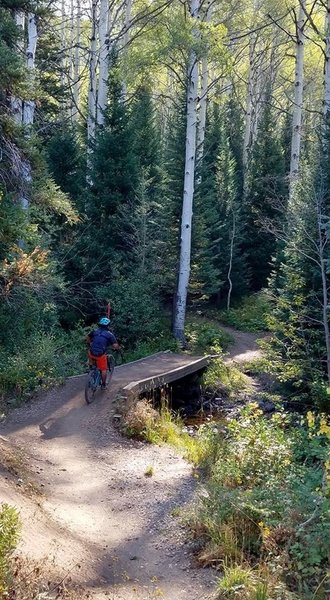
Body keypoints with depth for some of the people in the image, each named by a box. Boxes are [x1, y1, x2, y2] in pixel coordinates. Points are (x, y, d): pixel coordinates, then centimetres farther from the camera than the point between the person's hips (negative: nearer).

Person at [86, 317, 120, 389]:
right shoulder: (110, 334, -1)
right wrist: (118, 348, 16)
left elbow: (87, 339, 21)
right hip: (101, 355, -2)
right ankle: (103, 384, 26)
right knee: (103, 369, 16)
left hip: (92, 354, 2)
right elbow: (115, 346, -6)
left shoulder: (94, 331, 8)